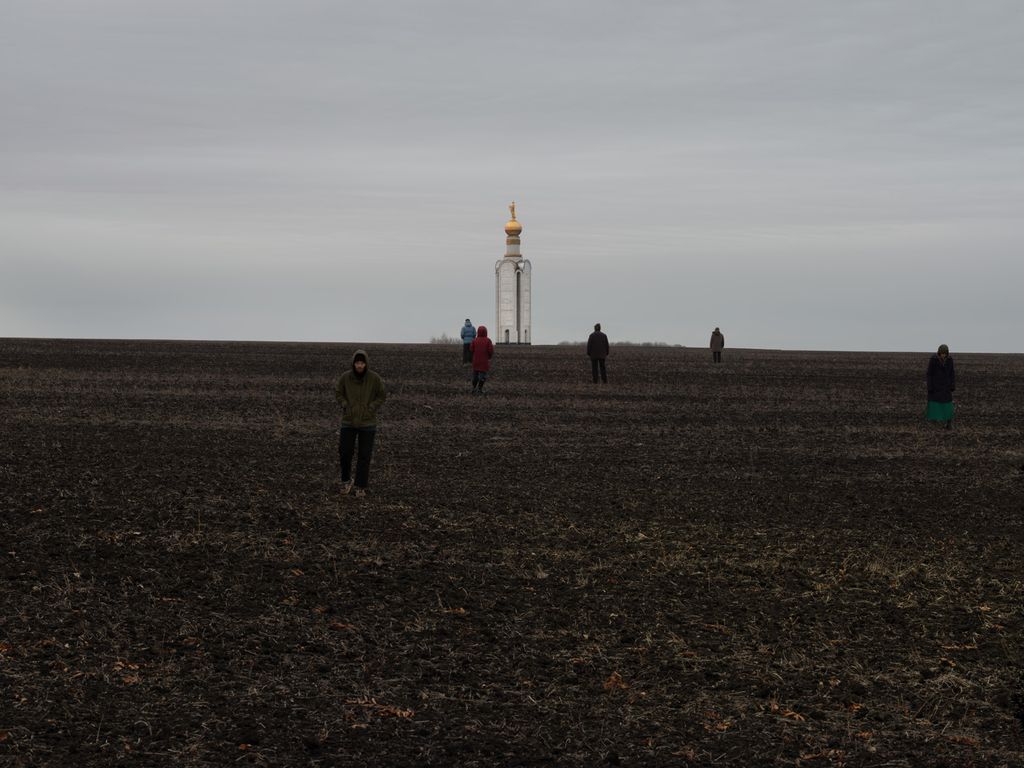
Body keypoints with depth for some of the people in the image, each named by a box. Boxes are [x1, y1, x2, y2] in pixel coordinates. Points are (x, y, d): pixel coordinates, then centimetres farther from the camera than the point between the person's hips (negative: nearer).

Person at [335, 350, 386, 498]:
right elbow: (338, 394, 5)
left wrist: (370, 410, -12)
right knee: (345, 452, -1)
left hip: (367, 422, -1)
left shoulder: (375, 378, -12)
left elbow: (381, 396, 0)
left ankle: (360, 487, 13)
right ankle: (346, 481, 23)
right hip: (349, 421, 1)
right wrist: (346, 407, -9)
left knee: (364, 455, 2)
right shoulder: (345, 377, -10)